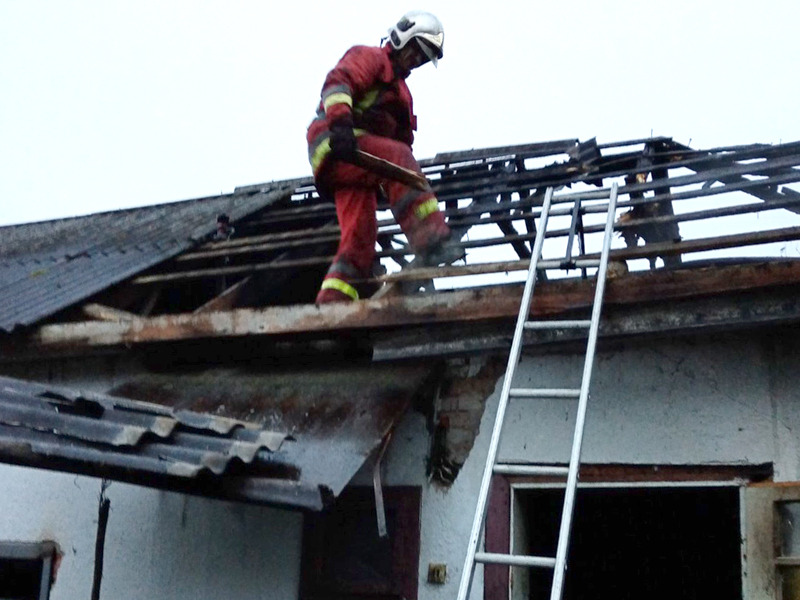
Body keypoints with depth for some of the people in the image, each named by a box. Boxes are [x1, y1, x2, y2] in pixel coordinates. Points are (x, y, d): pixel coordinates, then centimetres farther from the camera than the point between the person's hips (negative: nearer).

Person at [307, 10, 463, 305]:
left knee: (359, 236, -4)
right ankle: (431, 240, -46)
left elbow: (402, 138, 26)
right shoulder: (369, 57, 8)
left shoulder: (400, 90, 34)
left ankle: (330, 303, -6)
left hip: (353, 162, 9)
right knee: (396, 156, -32)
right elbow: (338, 81, -13)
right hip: (336, 147, -9)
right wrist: (340, 121, -33)